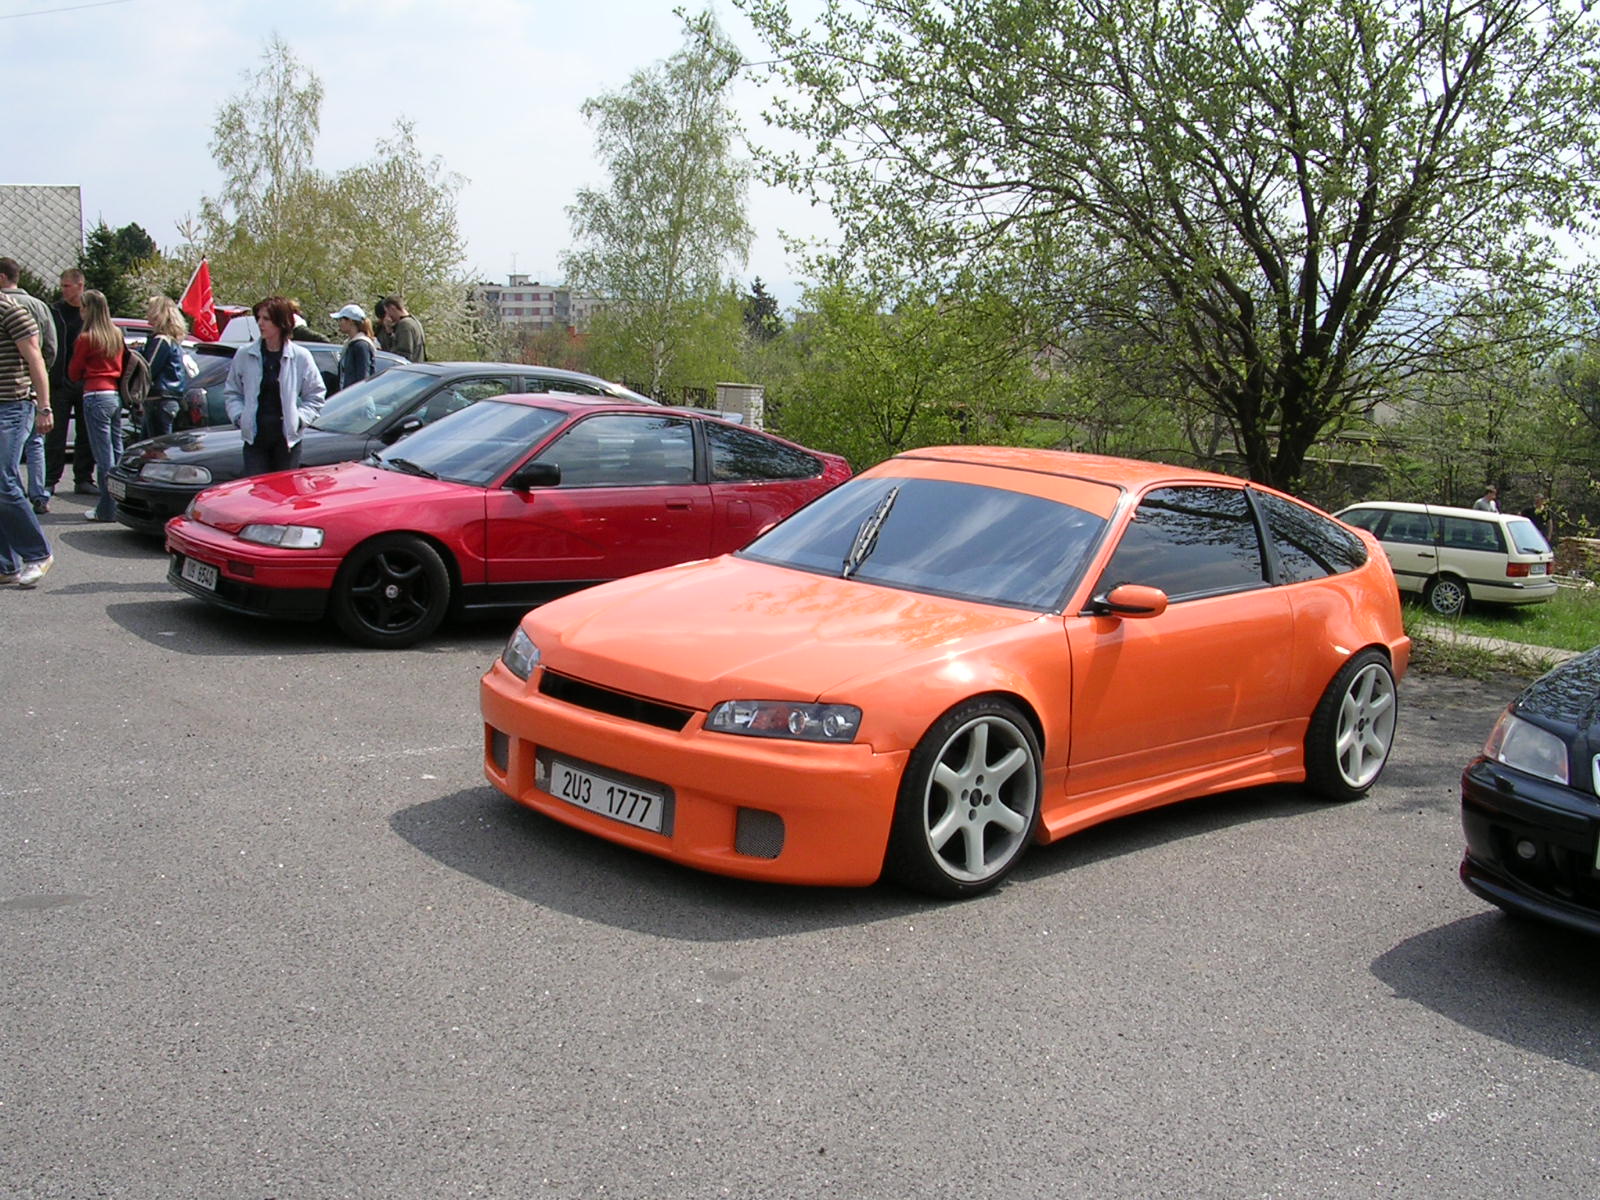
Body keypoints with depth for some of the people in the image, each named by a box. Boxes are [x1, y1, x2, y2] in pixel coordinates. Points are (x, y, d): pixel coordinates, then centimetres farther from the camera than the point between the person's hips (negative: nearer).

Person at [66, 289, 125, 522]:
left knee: (103, 455, -5)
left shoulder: (86, 338, -9)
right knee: (117, 451, 11)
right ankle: (120, 503, 15)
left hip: (96, 397, -7)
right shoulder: (116, 335, 9)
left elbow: (74, 373, 2)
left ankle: (107, 509, -4)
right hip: (116, 395, 7)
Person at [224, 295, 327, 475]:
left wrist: (299, 418, -7)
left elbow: (316, 394, 5)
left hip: (288, 438, -1)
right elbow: (231, 392, 13)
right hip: (255, 437, 1)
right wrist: (239, 416, -2)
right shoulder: (245, 355, 4)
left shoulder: (301, 357, -1)